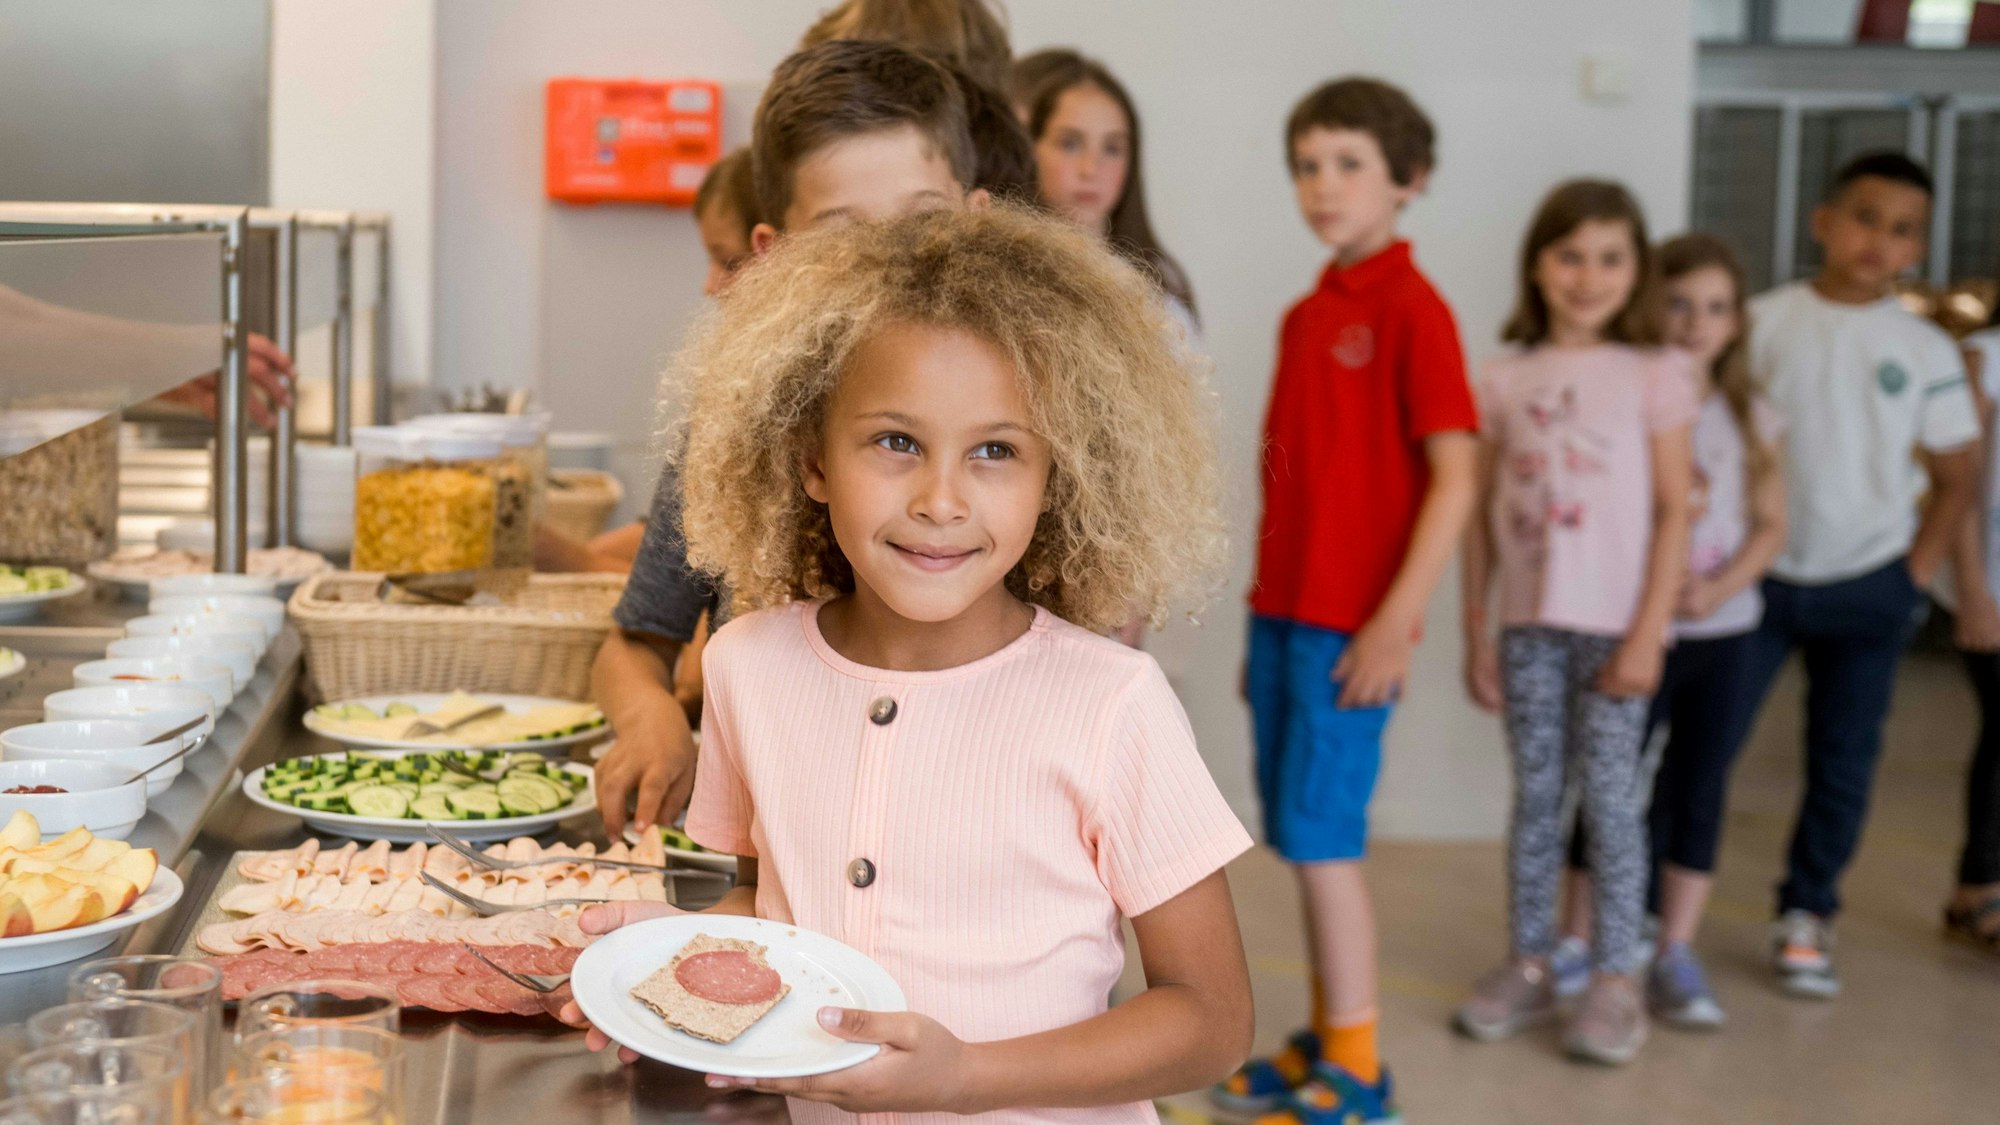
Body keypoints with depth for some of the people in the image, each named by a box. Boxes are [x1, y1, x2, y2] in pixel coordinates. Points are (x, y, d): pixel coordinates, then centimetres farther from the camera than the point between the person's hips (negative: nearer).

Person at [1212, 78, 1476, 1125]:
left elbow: (1454, 474, -14)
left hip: (1350, 623, -7)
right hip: (1281, 609, 7)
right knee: (1300, 833, 12)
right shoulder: (1303, 316, 13)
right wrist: (1265, 613, 13)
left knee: (1319, 833, -4)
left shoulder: (1412, 311, -10)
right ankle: (1323, 1039, 23)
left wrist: (1396, 620, -18)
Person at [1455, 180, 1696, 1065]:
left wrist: (1648, 633, -10)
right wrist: (1476, 632, 3)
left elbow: (1673, 512, -4)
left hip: (1614, 625, -3)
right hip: (1529, 622, 3)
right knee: (1535, 796, 9)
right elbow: (1480, 516, 7)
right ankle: (1528, 967, 18)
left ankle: (1615, 981, 11)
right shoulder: (1505, 380, 5)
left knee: (1609, 799, 1)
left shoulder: (1654, 375, -2)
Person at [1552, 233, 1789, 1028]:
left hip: (1724, 637, 3)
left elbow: (1771, 525, 4)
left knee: (1698, 795, 7)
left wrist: (1719, 586, -12)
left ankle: (1675, 956, 16)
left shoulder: (1752, 419, 5)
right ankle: (1578, 945, 18)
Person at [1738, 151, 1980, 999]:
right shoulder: (1764, 322, -4)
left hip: (1867, 587, 2)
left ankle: (1805, 919, 23)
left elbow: (1957, 476, 7)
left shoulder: (1926, 351, 0)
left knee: (1843, 766, 8)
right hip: (1760, 573, -2)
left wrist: (1918, 572, -1)